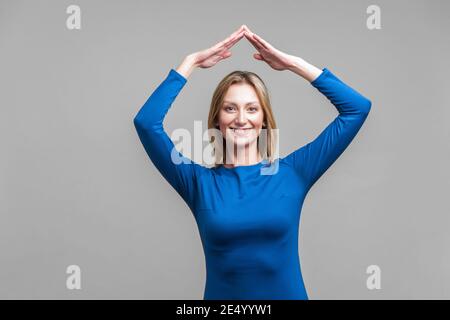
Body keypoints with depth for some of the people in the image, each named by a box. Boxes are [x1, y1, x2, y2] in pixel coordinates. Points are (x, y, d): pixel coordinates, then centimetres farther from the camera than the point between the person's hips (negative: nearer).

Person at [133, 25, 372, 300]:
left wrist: (293, 63, -6)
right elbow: (146, 122, -14)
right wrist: (192, 62, -9)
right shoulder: (200, 181, -5)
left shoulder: (292, 172, -4)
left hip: (289, 294, 1)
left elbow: (357, 107, -5)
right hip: (221, 295, 0)